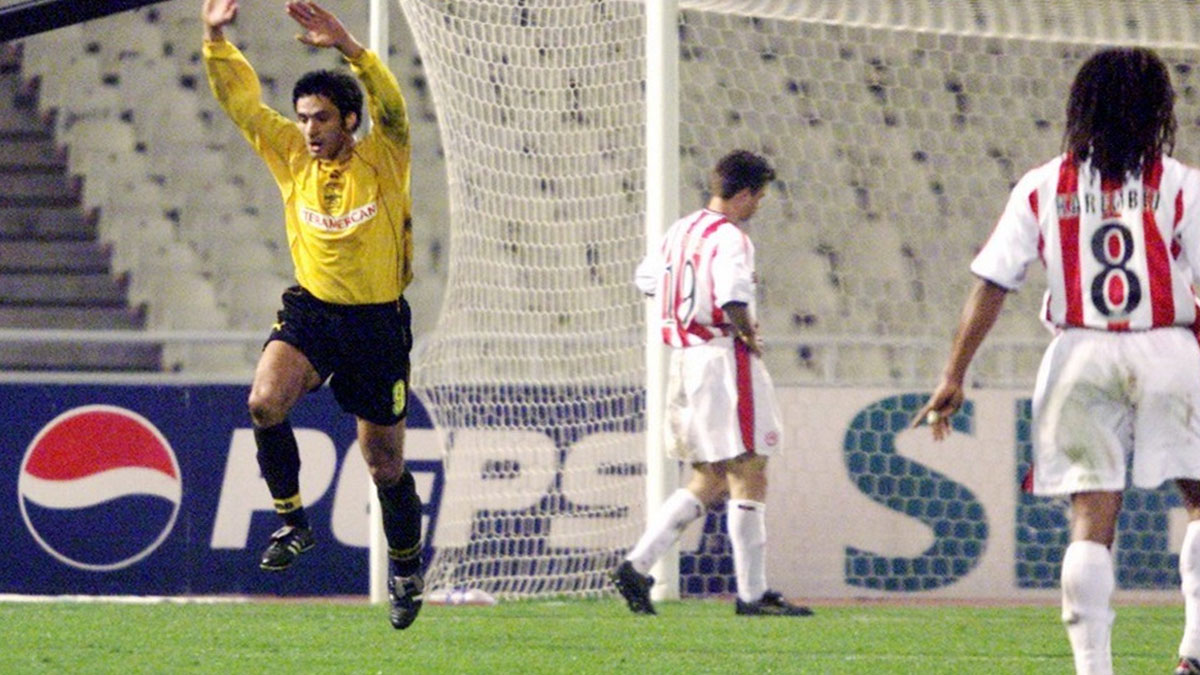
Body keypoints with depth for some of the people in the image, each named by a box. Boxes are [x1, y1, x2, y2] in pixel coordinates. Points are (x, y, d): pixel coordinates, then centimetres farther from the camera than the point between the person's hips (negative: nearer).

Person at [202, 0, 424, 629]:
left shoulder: (382, 160, -11)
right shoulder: (292, 157, -1)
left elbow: (390, 103, -29)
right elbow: (242, 101, -3)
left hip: (377, 322, -3)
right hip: (310, 310, 3)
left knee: (384, 461, 7)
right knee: (265, 401, -26)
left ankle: (406, 568, 28)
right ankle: (292, 521, -8)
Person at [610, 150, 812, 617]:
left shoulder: (680, 231, 13)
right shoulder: (729, 239, -14)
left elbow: (648, 279, 27)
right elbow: (733, 298, -30)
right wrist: (749, 335, -14)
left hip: (684, 360, 9)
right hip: (725, 362, -9)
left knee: (708, 482, 14)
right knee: (748, 477, -3)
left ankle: (637, 565, 5)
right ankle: (752, 593, -3)